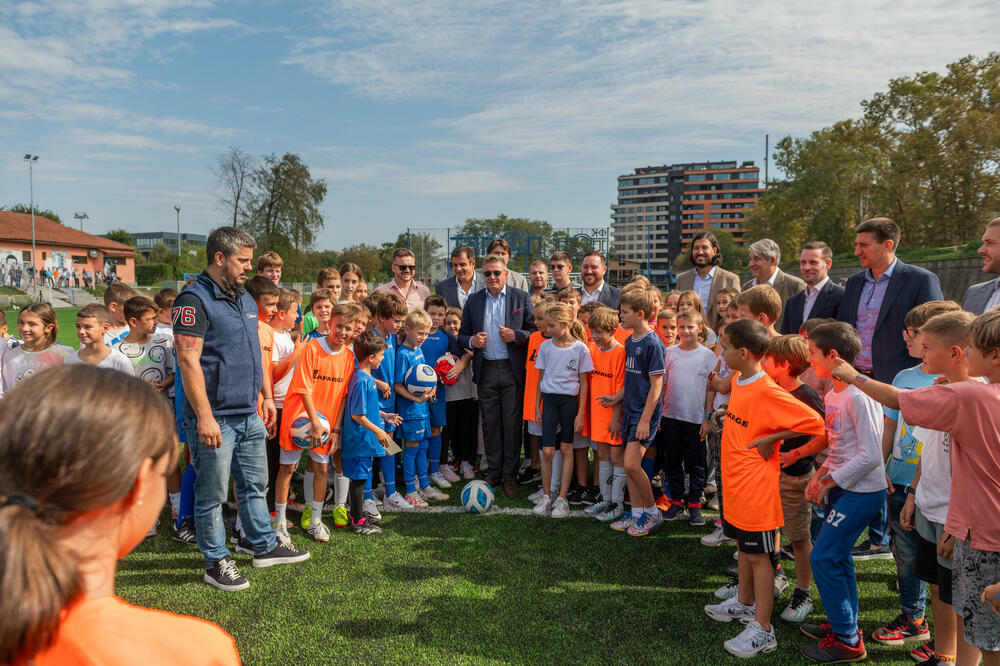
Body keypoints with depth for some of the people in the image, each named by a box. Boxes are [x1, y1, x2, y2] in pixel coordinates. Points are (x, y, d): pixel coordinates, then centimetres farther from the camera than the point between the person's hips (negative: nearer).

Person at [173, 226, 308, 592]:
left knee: (255, 484, 18)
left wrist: (266, 396, 19)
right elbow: (189, 361, -20)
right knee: (212, 495, 5)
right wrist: (204, 417, -23)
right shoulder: (194, 300, -14)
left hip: (249, 416, 8)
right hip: (215, 420, -8)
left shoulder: (245, 299, 14)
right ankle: (216, 562, 19)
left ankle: (265, 547, 32)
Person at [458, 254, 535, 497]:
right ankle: (493, 472, 22)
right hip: (486, 370, 2)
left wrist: (515, 336, -16)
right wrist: (471, 341, -10)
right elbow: (462, 335, 12)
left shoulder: (521, 297, 2)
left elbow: (535, 330, 1)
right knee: (490, 423, 9)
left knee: (512, 423, 2)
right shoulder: (473, 300, 9)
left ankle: (509, 475, 13)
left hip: (512, 370, -2)